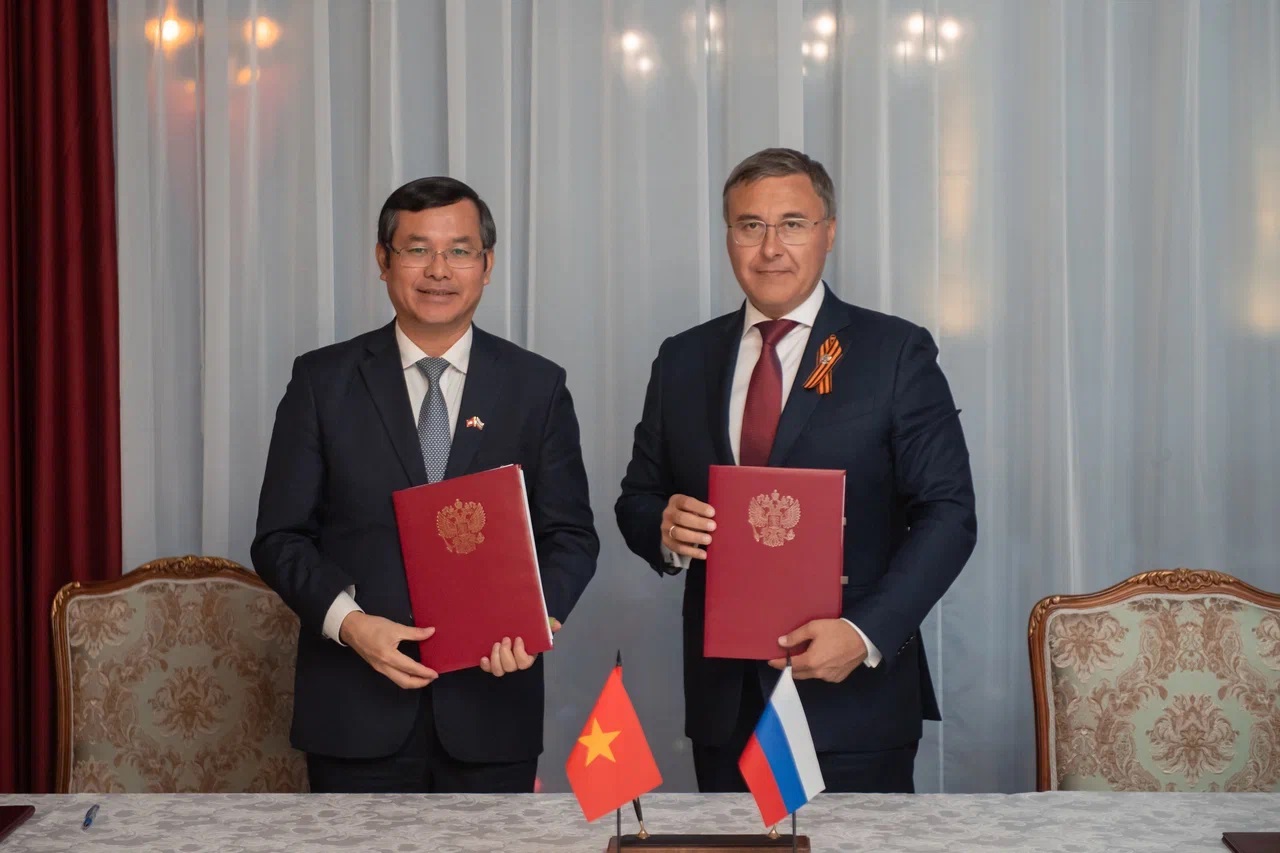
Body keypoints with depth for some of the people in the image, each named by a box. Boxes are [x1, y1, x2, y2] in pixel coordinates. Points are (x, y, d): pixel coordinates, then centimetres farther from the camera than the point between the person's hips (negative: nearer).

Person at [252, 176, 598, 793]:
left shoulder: (537, 387, 5)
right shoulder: (323, 381, 3)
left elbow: (570, 534, 5)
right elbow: (281, 537, 2)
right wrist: (349, 622, -15)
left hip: (491, 708, 1)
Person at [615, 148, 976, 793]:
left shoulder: (896, 353, -2)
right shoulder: (683, 360, 9)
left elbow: (947, 514, -6)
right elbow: (637, 498, 14)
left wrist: (867, 634, -18)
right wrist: (665, 530, -10)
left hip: (854, 698, -3)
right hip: (723, 699, 3)